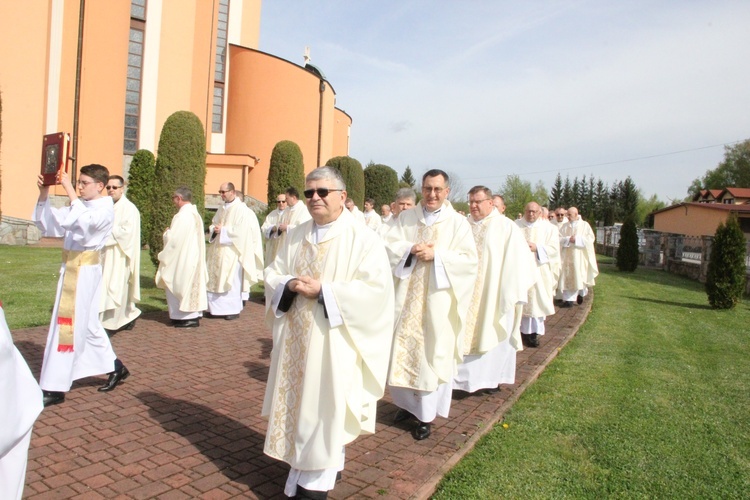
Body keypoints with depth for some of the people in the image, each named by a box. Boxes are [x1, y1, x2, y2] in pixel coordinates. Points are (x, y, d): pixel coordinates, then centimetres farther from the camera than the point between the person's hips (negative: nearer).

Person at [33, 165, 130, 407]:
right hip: (72, 269, 9)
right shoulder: (81, 206, 14)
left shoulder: (105, 209, -11)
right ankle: (116, 368, 28)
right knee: (87, 324, 16)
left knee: (68, 327, -4)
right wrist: (44, 194, -2)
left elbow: (84, 222, -31)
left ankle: (55, 388, 4)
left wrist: (69, 190, -30)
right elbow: (48, 223, 11)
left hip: (85, 271, -9)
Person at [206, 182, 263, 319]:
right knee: (217, 280, 8)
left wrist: (223, 230, -14)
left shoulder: (241, 209, -9)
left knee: (231, 281, -4)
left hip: (231, 252, -8)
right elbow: (213, 224, 19)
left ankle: (234, 310, 6)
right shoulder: (222, 209, 15)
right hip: (219, 251, 8)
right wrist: (214, 229, -4)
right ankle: (219, 308, 16)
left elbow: (240, 230, -17)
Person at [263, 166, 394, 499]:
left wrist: (322, 290, -21)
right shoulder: (295, 236, 10)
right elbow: (273, 274, 11)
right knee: (297, 400, 13)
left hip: (333, 341, -5)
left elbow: (377, 288, -17)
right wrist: (290, 284, -13)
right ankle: (303, 467, 33)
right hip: (295, 337, 6)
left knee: (323, 405, 2)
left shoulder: (362, 238, -8)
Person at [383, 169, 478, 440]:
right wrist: (411, 249, -17)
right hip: (407, 297, 3)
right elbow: (389, 244, 1)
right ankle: (409, 402, 28)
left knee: (431, 354, 1)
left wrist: (436, 254, -17)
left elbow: (469, 260, -7)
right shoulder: (407, 217, 8)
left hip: (438, 300, -3)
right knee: (403, 350, 8)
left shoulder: (458, 222, 0)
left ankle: (425, 415, 14)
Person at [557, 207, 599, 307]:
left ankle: (581, 293, 32)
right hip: (567, 256, 1)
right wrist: (569, 239, -16)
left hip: (580, 256, -1)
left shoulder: (585, 225, 2)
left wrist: (577, 239, -13)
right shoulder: (564, 226, 7)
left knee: (579, 275, 4)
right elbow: (559, 239, 1)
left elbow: (591, 238, -5)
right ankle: (569, 299, -3)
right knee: (568, 277, -3)